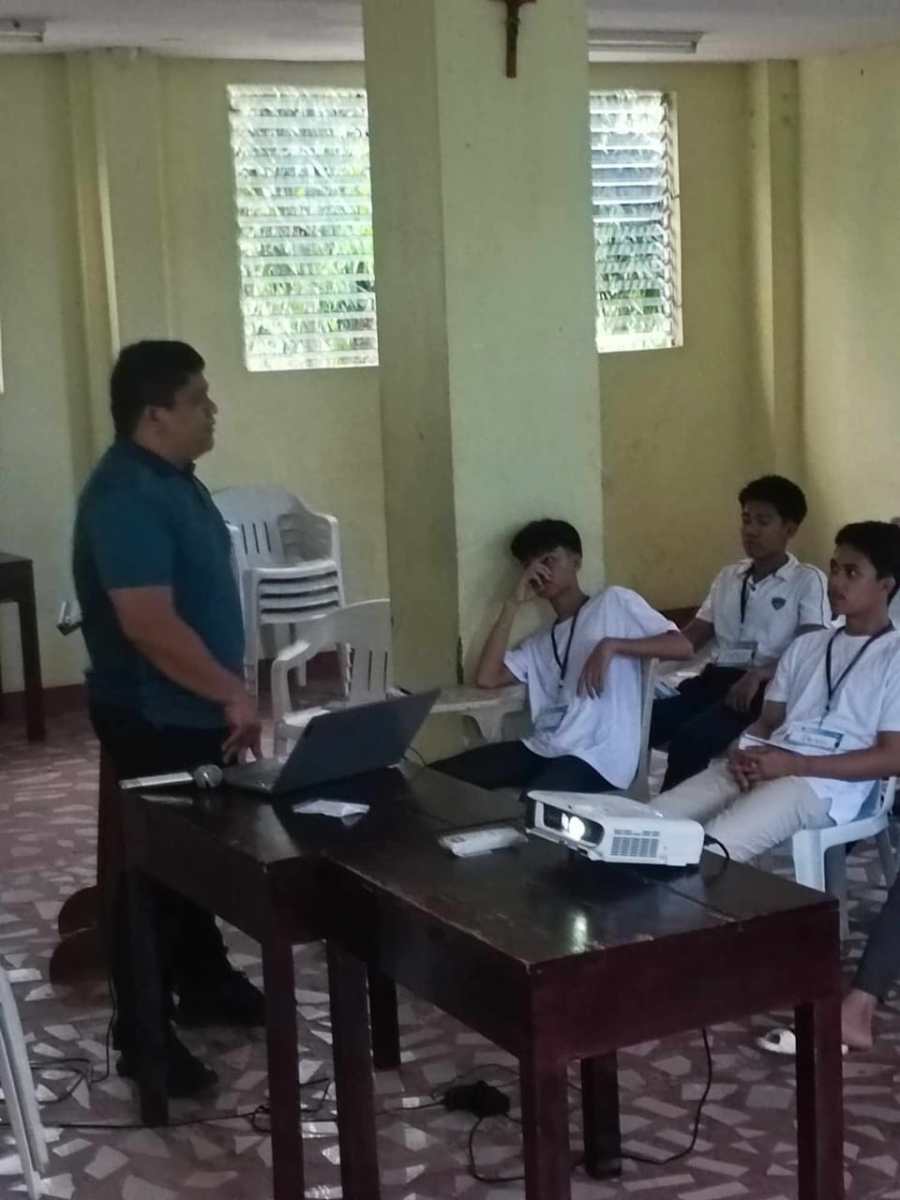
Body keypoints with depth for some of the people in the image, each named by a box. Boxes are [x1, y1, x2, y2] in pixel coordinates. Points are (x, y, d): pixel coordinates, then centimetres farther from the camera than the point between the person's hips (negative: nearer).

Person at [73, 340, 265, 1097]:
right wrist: (232, 693, -23)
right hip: (152, 718, -10)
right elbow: (149, 624, -30)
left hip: (193, 711, 10)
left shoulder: (173, 479, 9)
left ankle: (205, 984, 37)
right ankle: (142, 1037, 10)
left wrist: (226, 696, 18)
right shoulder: (124, 496, -24)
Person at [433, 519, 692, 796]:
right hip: (541, 749, 6)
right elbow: (487, 679, 9)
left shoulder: (614, 602, 9)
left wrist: (611, 645, -15)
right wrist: (514, 604, 11)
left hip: (597, 758, -6)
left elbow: (682, 646, -1)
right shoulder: (539, 643, 26)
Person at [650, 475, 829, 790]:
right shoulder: (728, 576, 22)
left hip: (766, 686, -6)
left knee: (691, 739, -34)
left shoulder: (808, 580, 4)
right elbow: (693, 635, 21)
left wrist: (757, 674, -26)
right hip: (715, 677, 6)